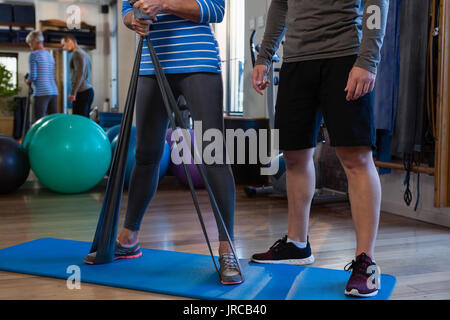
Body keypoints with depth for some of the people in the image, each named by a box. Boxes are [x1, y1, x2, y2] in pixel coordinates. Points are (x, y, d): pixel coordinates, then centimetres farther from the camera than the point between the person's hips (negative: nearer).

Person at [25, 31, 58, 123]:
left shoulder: (34, 55, -4)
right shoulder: (50, 55, 18)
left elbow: (33, 76, -10)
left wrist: (28, 81, 11)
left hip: (41, 92, -7)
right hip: (54, 92, 7)